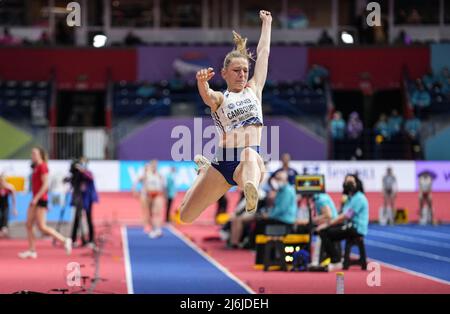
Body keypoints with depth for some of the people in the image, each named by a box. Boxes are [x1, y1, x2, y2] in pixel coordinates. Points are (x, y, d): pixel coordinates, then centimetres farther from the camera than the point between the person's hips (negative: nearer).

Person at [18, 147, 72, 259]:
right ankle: (32, 251, 5)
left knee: (42, 226, -9)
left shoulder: (43, 167, -13)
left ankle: (64, 240, -1)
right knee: (28, 225, 4)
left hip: (40, 199, -10)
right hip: (35, 200, 10)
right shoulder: (36, 167, 16)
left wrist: (36, 198, -22)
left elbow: (45, 185, -20)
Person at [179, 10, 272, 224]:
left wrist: (266, 23, 35)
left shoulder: (254, 90, 21)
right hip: (222, 164, 1)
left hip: (253, 159, -1)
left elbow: (263, 52, 27)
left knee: (250, 157, -42)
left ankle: (251, 192, -78)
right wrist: (201, 82, -38)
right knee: (185, 217, 9)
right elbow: (207, 95, -16)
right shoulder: (219, 98, 10)